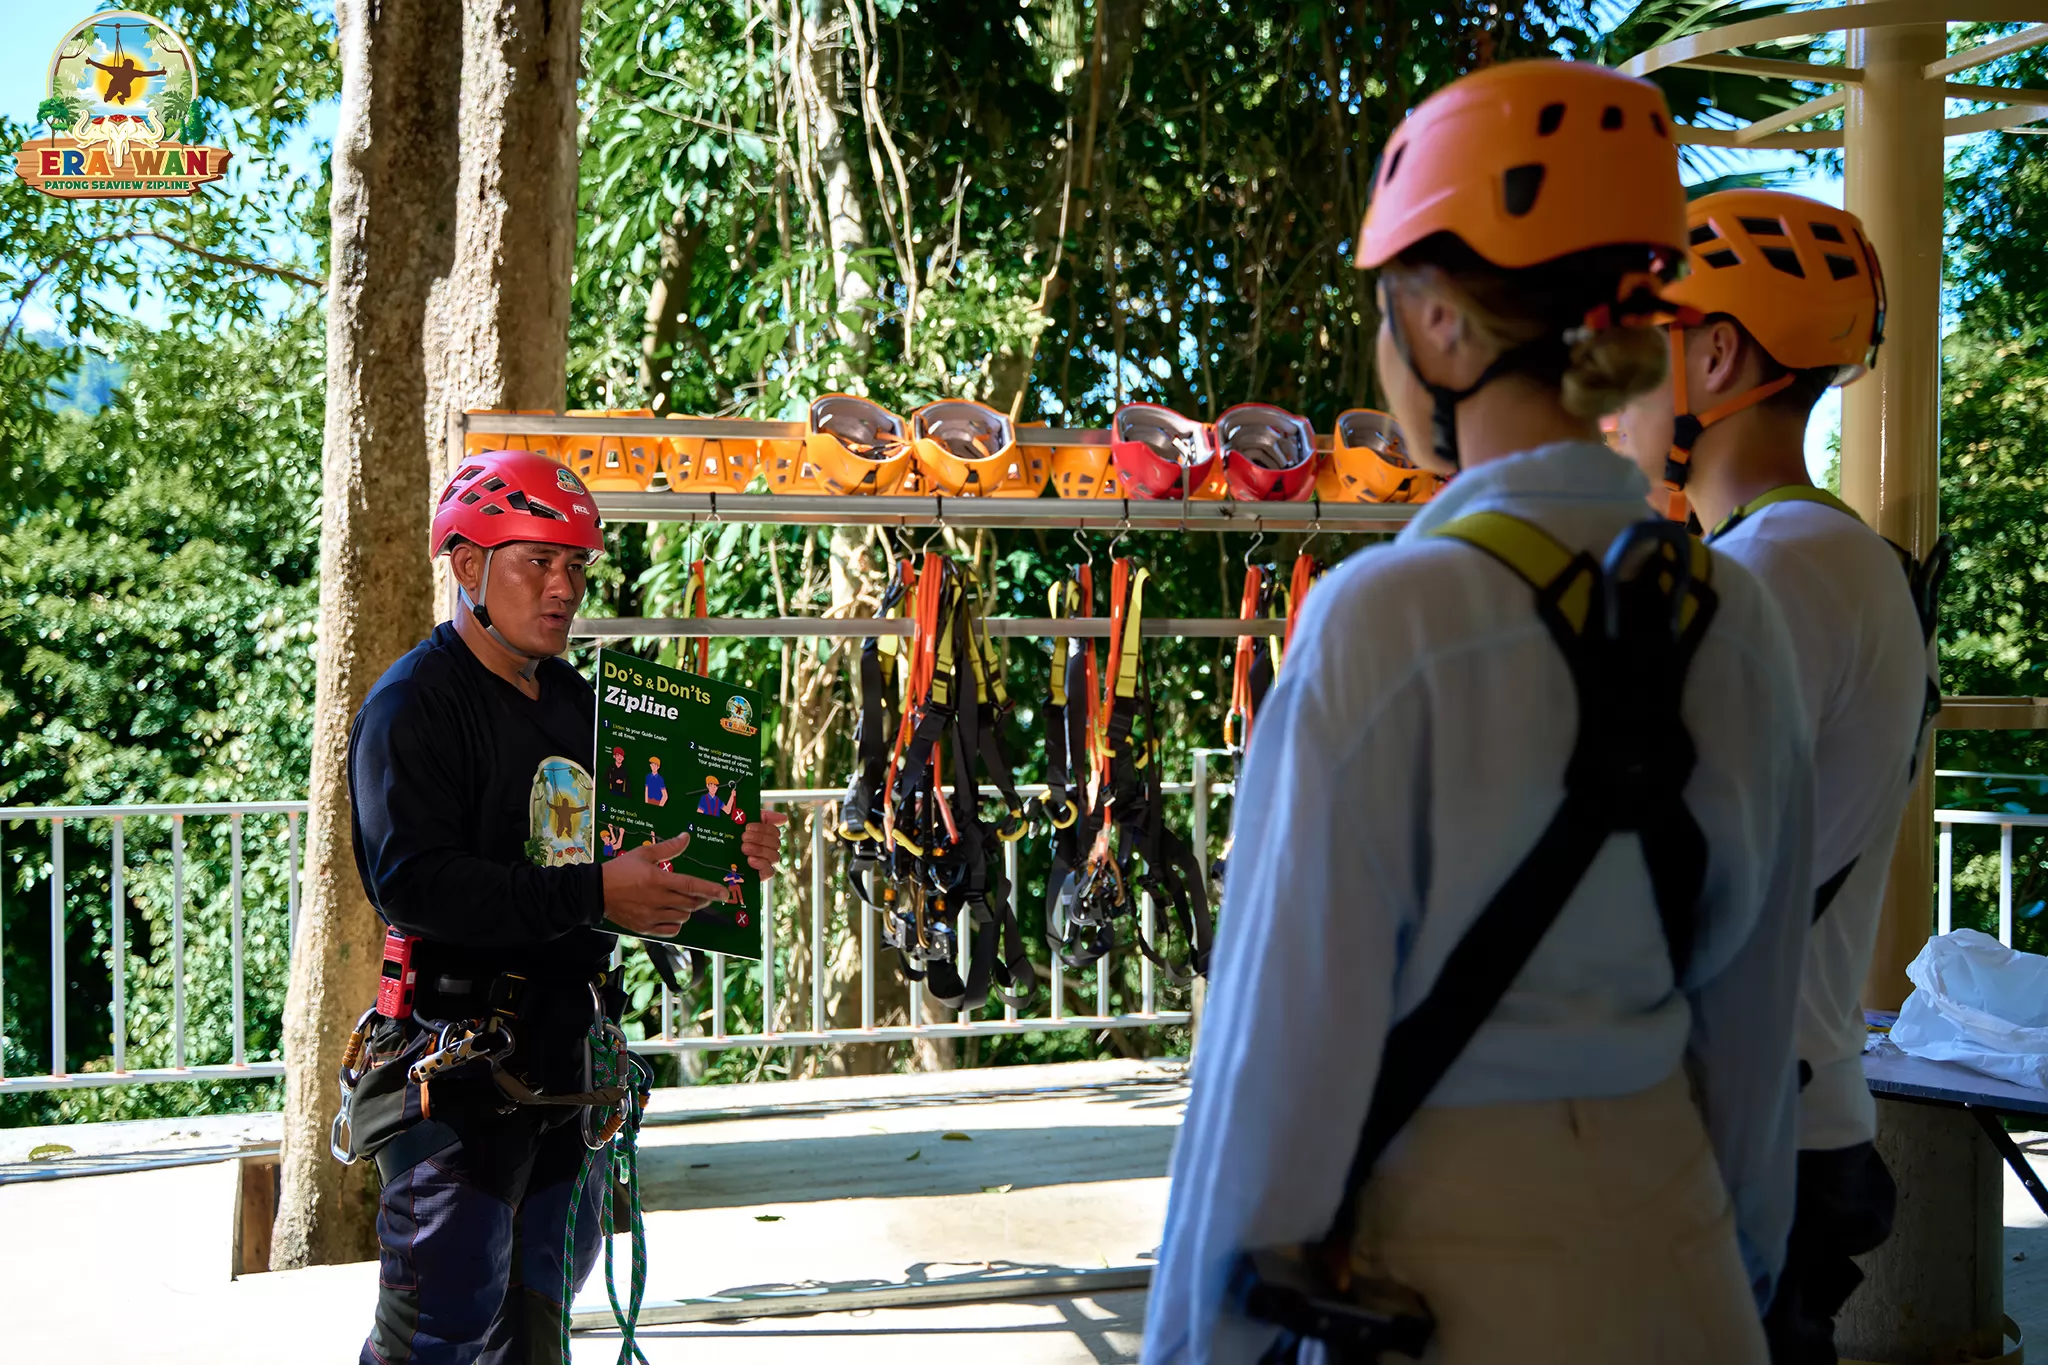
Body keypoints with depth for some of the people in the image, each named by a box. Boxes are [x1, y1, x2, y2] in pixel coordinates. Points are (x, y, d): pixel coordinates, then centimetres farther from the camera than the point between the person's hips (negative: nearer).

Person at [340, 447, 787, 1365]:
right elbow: (415, 883, -24)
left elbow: (627, 851, 25)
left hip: (566, 1044, 8)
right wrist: (593, 894, -30)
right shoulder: (413, 705, -11)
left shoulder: (576, 702, 16)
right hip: (458, 1057, -8)